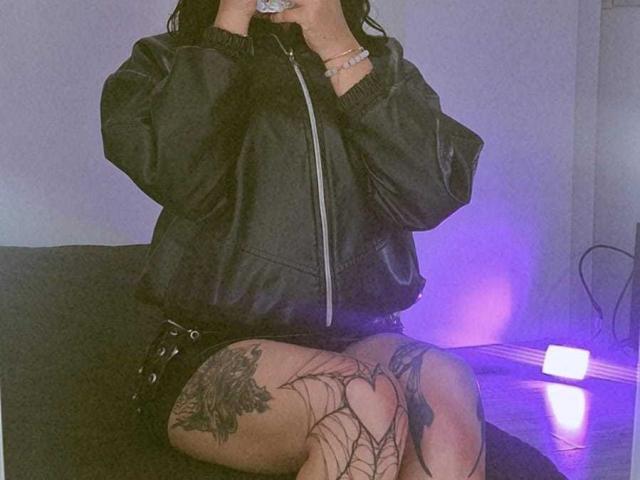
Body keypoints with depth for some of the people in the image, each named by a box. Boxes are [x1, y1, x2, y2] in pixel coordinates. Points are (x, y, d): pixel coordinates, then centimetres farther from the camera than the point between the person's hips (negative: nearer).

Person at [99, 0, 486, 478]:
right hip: (212, 354, -2)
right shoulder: (166, 63, 8)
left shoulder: (381, 64, 14)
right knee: (364, 398, -31)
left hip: (361, 342, 3)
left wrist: (339, 48, -8)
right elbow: (183, 178, -15)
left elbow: (430, 196, -6)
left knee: (446, 385, -29)